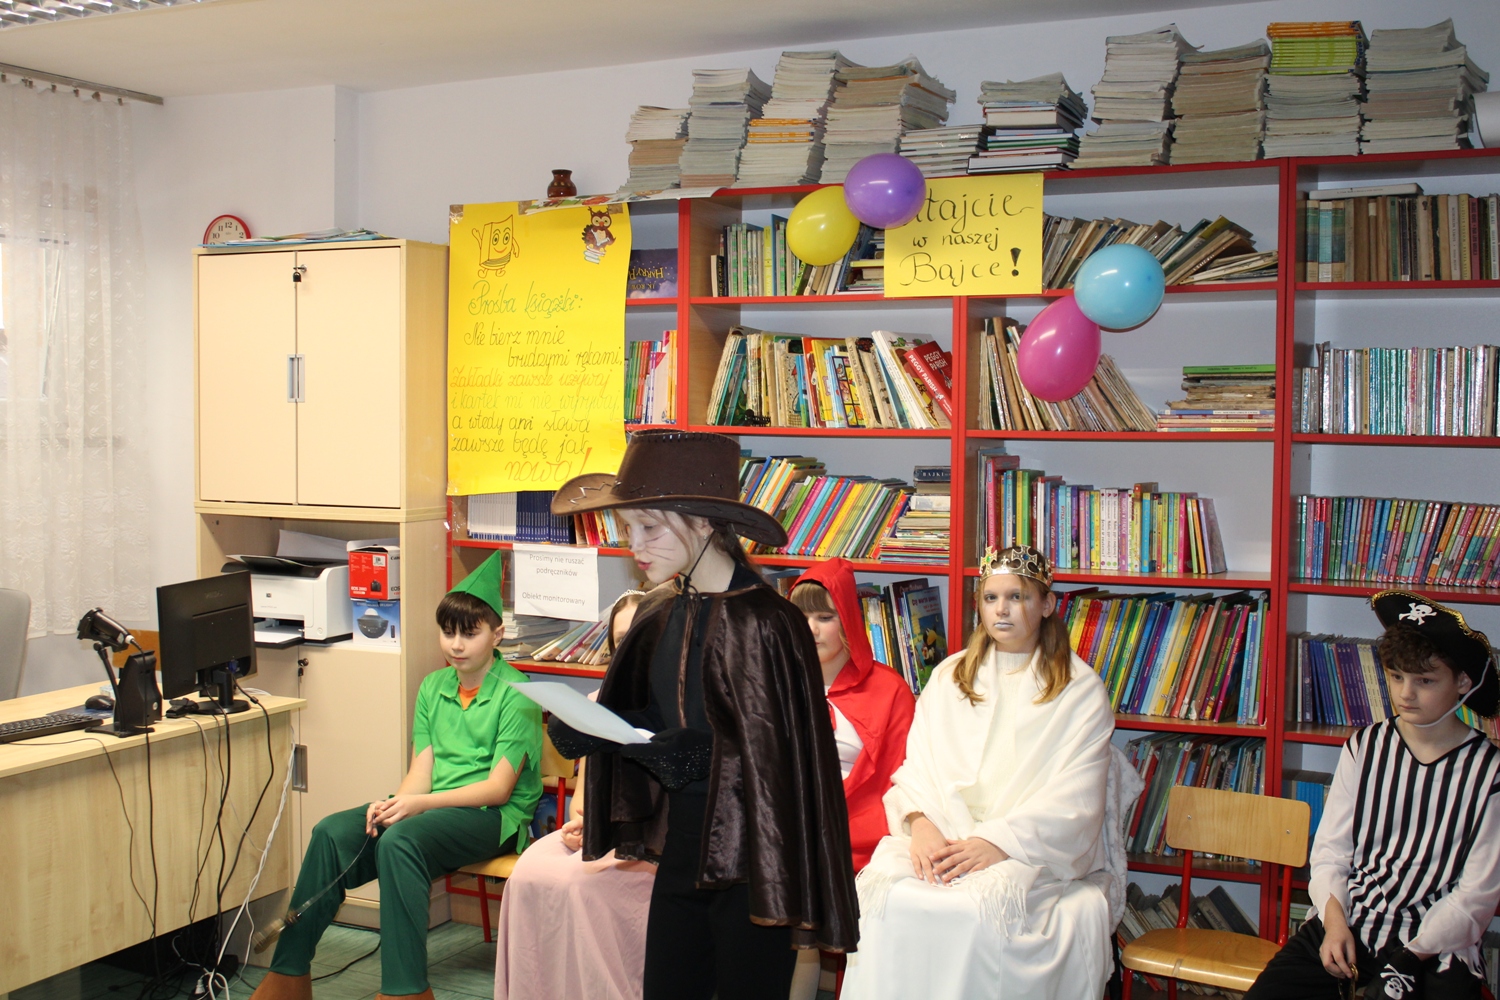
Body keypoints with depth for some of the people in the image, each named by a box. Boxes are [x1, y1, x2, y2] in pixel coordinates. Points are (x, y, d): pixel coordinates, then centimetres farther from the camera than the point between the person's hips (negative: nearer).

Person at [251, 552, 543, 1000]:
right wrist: (393, 803, -15)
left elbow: (498, 788, -12)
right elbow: (421, 771, 7)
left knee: (399, 841, -34)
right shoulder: (433, 687, 14)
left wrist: (421, 803, -23)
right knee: (331, 832, -18)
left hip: (494, 815, -6)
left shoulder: (516, 694, -6)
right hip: (436, 808, 6)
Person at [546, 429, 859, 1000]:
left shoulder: (764, 623, -17)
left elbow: (772, 762, -17)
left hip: (746, 862, -7)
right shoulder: (661, 614, 6)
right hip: (682, 848, 7)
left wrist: (675, 752, -27)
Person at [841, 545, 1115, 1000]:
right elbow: (916, 764, 10)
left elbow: (1073, 800, -4)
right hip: (944, 836, 3)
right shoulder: (948, 677, 19)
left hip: (1034, 847, -3)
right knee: (885, 890, -29)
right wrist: (921, 822, -12)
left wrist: (998, 842, -18)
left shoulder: (1080, 690, 5)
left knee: (980, 907, -34)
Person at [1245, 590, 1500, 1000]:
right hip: (1345, 927, 2)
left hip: (1436, 947, -2)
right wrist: (1334, 921, -12)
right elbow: (1330, 848, 4)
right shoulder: (1364, 747, 4)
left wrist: (1410, 957, -12)